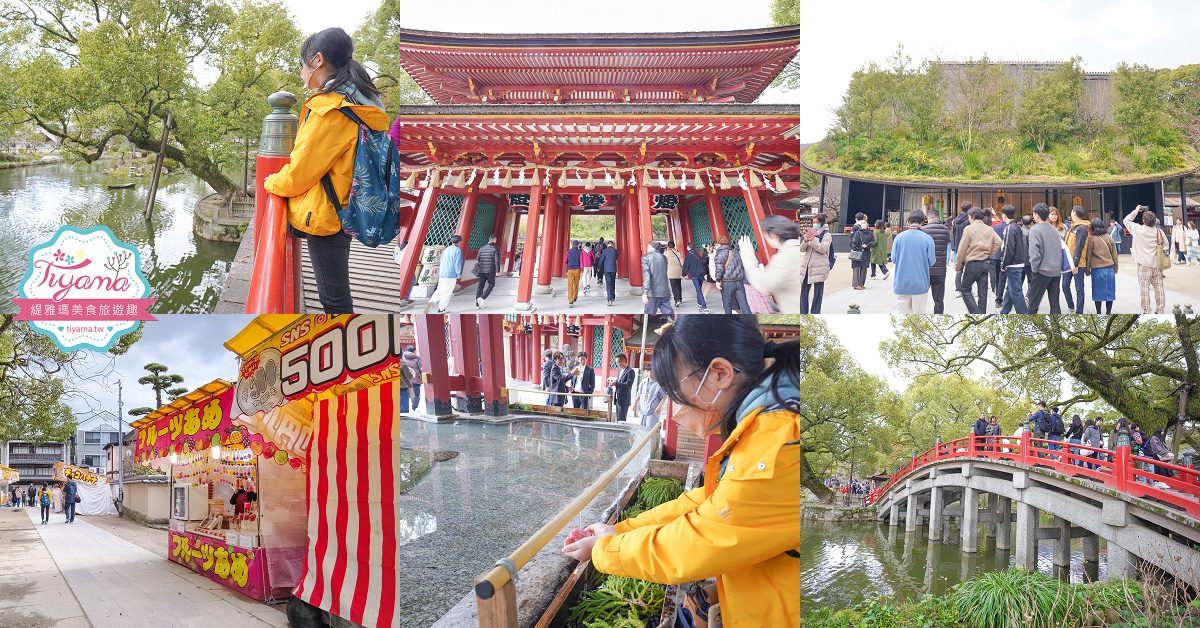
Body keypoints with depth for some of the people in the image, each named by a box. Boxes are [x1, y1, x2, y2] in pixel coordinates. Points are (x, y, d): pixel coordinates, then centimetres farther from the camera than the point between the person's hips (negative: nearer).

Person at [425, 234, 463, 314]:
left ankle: (431, 303, -10)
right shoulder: (458, 250, -8)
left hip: (442, 274, 6)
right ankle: (441, 309, 10)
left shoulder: (446, 250, 12)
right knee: (447, 292, 6)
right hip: (451, 274, -6)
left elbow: (441, 262, 17)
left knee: (440, 290, 13)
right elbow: (458, 263, -15)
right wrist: (459, 274, -9)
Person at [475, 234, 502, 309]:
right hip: (490, 270, -4)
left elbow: (478, 259, 10)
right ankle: (482, 298, -9)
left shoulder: (482, 248, 8)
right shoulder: (495, 248, -6)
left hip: (482, 269, 4)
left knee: (480, 286, 7)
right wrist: (497, 270, -7)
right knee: (491, 284, 11)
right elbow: (497, 260, -11)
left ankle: (477, 304, 6)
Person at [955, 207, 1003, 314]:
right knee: (983, 293, 9)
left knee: (965, 290, 3)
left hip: (973, 263, -6)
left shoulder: (969, 228, -7)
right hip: (986, 264, 6)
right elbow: (998, 242, 0)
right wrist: (989, 254, 9)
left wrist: (957, 265, -1)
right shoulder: (989, 229, 9)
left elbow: (962, 249, -8)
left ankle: (975, 313, -12)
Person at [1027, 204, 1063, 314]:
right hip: (1056, 271, 6)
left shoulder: (1035, 230, -11)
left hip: (1042, 272, -6)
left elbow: (1034, 252, -17)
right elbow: (1060, 248, 15)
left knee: (1033, 302, 1)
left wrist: (1034, 269, -7)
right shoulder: (1055, 230, 10)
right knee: (1055, 303, 7)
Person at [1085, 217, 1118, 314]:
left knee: (1098, 291, 4)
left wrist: (1087, 270, 9)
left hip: (1097, 269, -3)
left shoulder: (1091, 239, -6)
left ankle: (1098, 312, 6)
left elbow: (1088, 256, -1)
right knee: (1109, 290, 9)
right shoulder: (1109, 238, 3)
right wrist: (1116, 267, 21)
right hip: (1109, 268, 3)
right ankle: (1108, 311, 13)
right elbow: (1114, 254, 10)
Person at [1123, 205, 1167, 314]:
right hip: (1157, 264, 3)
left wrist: (1136, 211, 14)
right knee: (1159, 287, 9)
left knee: (1144, 288, 0)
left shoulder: (1137, 229, -8)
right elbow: (1165, 244, 8)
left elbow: (1126, 221, 7)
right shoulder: (1159, 231, -4)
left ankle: (1146, 312, -1)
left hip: (1144, 265, -3)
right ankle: (1160, 310, 14)